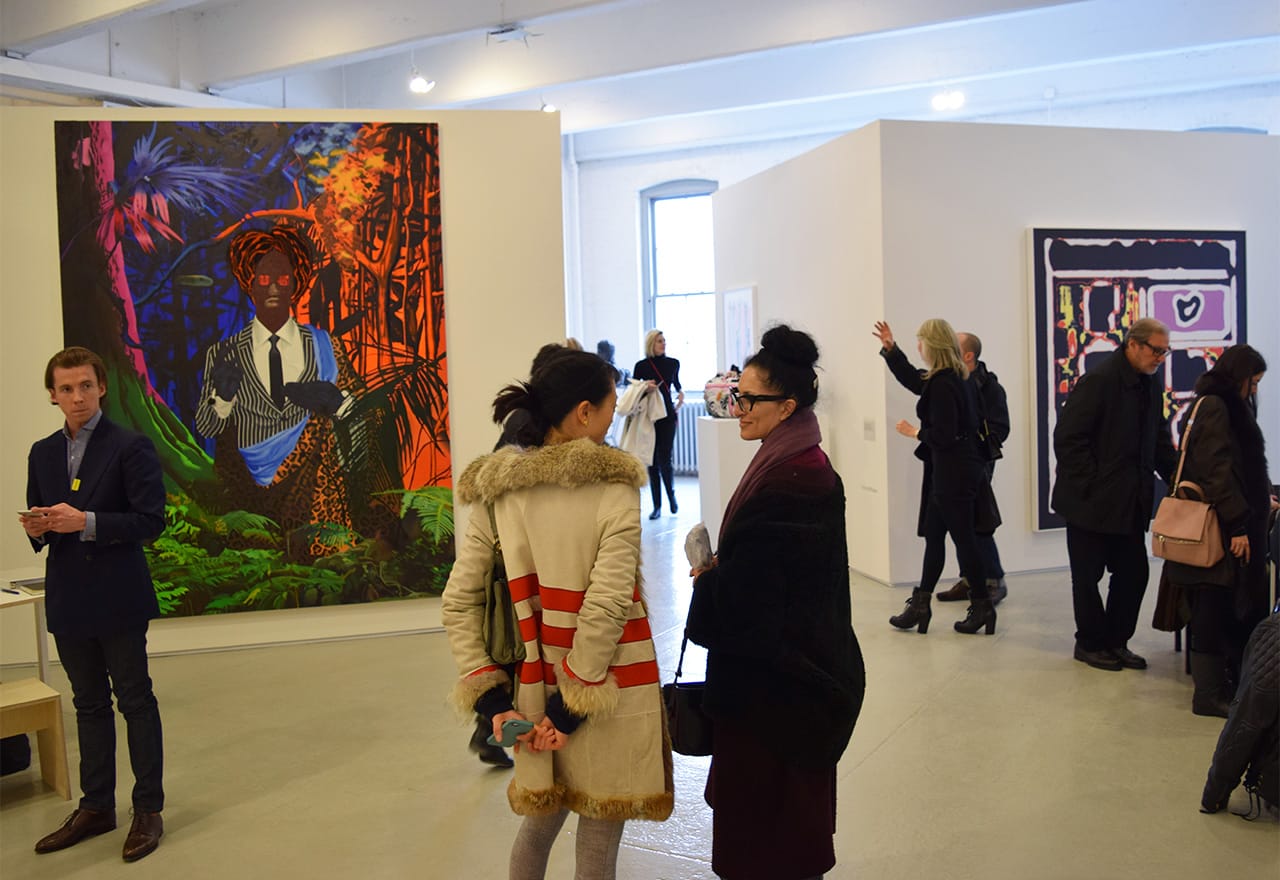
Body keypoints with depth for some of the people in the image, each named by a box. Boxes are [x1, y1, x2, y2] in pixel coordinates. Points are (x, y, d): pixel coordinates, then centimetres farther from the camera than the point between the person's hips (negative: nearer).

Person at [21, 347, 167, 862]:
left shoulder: (130, 448, -8)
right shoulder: (43, 454, 10)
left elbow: (150, 521, -14)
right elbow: (39, 519, 15)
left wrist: (85, 522, -23)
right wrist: (37, 528, -8)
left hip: (117, 598, -5)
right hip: (68, 601, 6)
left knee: (135, 701, 4)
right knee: (89, 704, 15)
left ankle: (148, 809, 15)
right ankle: (96, 808, 27)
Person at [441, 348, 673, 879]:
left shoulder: (497, 494, -1)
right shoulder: (615, 490, -13)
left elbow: (457, 605, -2)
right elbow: (606, 605, -21)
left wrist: (490, 696, 0)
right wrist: (575, 705, -14)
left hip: (537, 692, 4)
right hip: (611, 699, -4)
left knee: (540, 820, 27)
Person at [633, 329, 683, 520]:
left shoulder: (673, 363, 5)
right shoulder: (641, 366, -1)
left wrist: (681, 394, 5)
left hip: (667, 413, 0)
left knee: (665, 459, -7)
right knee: (652, 461, 4)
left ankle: (671, 495, 21)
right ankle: (657, 506, 11)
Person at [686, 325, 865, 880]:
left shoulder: (788, 480, -25)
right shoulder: (803, 463, 7)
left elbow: (747, 601, -25)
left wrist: (706, 580, -8)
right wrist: (720, 571, -1)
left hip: (775, 682, -10)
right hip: (801, 668, 10)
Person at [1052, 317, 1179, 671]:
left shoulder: (1150, 386, 9)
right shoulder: (1099, 380, -16)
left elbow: (1160, 442, 17)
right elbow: (1067, 438, -19)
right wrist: (1090, 485, -18)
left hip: (1130, 504, 8)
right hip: (1091, 502, -8)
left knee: (1133, 573, 10)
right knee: (1088, 576, 5)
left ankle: (1116, 641, 25)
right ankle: (1090, 644, 21)